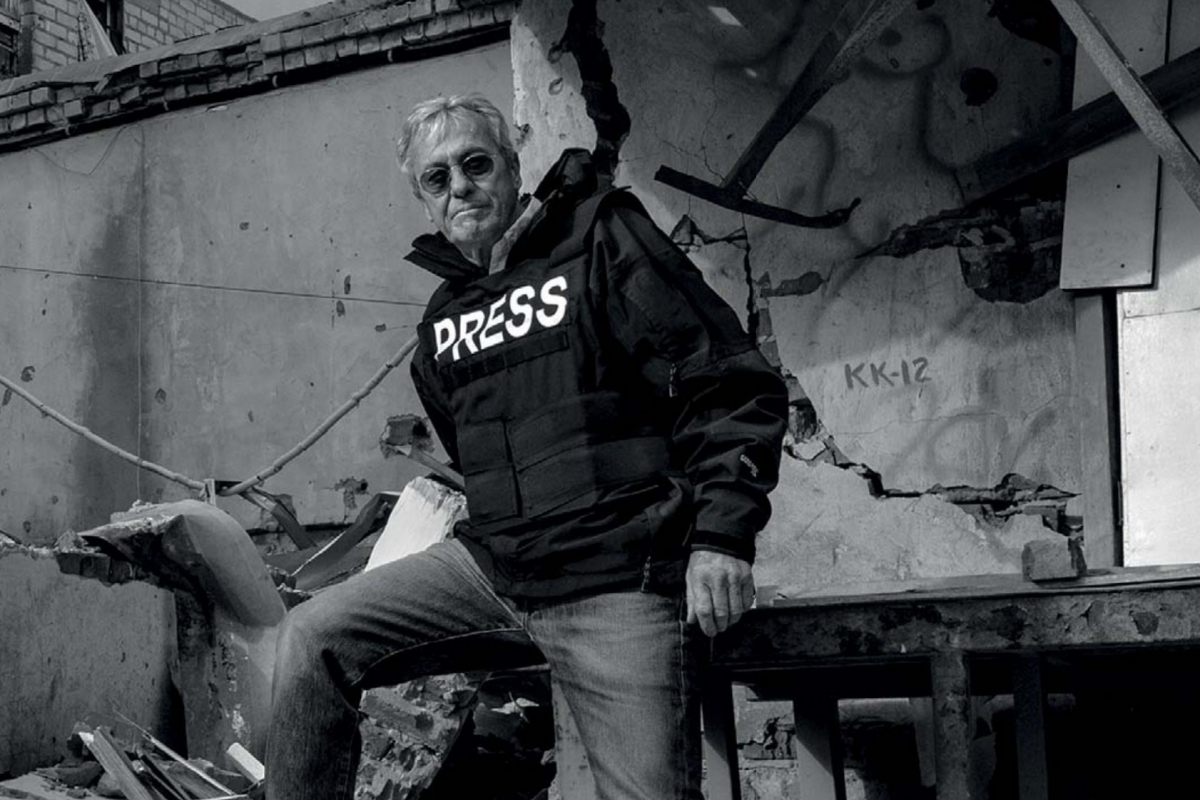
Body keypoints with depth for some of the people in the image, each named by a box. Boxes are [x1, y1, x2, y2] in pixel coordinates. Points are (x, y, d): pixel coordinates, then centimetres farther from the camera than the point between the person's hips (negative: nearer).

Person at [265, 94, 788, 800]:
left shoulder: (603, 243, -3)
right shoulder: (443, 319, 18)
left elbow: (734, 388, -9)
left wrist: (722, 535, -16)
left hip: (621, 583, -6)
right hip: (491, 569, 6)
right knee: (313, 641, -6)